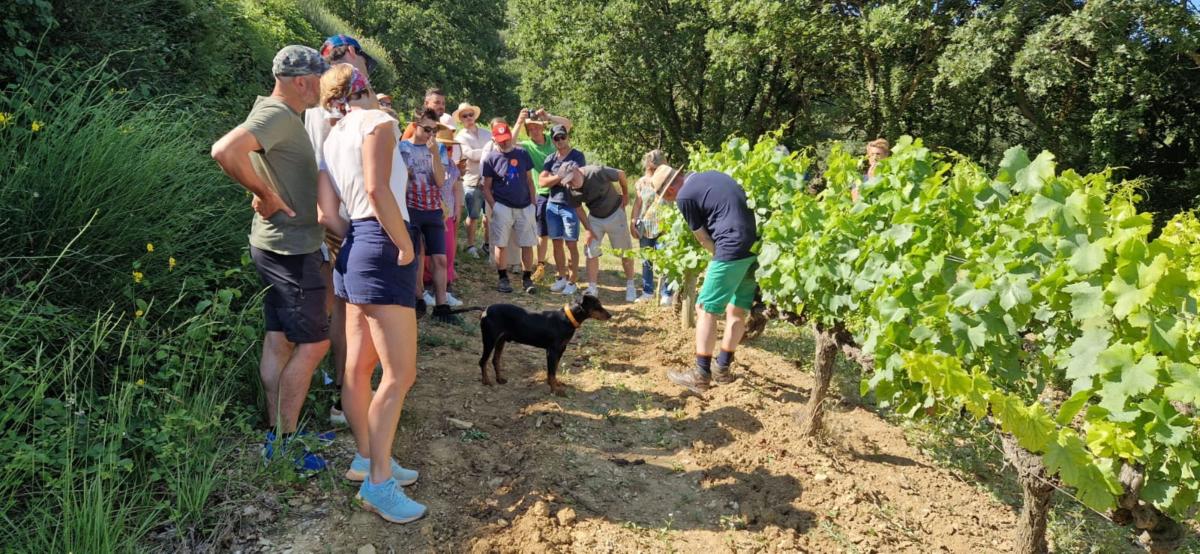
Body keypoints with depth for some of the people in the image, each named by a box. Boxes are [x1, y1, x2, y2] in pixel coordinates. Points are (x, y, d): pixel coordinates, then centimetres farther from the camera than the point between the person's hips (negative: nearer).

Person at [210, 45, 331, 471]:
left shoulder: (277, 112, 13)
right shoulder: (277, 115, -18)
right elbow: (225, 151, -34)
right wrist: (265, 193, -23)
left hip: (278, 245, 10)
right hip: (290, 248, -10)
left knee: (279, 340, 13)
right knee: (313, 344, -3)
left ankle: (279, 432, 23)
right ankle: (283, 442, 5)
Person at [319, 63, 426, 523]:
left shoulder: (333, 137, 18)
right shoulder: (379, 121, -7)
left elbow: (327, 213, 13)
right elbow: (377, 189, -21)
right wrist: (406, 246, -15)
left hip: (356, 247, 10)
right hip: (383, 249, -9)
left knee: (359, 365, 14)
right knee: (399, 374, -7)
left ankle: (365, 459, 25)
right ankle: (378, 482, -2)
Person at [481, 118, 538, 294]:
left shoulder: (522, 154, 4)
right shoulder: (491, 158, -2)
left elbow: (529, 180, 10)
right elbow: (486, 187, 0)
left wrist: (533, 202, 4)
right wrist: (493, 207, -10)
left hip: (524, 207, 2)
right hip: (502, 207, -2)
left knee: (527, 244, 4)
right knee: (501, 244, 3)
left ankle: (527, 278, 15)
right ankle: (503, 278, 17)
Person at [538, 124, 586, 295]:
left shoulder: (577, 156, -1)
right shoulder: (550, 158, 10)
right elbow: (542, 181, 0)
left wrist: (554, 178, -9)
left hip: (570, 205, -4)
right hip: (552, 205, 4)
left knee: (571, 244, -1)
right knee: (557, 243, 9)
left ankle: (572, 281, 5)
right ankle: (561, 277, 20)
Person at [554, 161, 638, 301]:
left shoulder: (598, 172, -31)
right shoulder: (570, 190, -18)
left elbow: (621, 174, -16)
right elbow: (578, 209, -2)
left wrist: (625, 195, -4)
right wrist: (587, 229, -4)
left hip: (615, 214, -3)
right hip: (594, 218, 3)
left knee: (625, 252, 6)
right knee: (591, 251, -3)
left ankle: (630, 286, 21)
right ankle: (592, 289, 7)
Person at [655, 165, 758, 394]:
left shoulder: (684, 196, -2)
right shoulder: (713, 175, 21)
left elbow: (703, 238, 4)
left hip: (733, 249, -8)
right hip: (758, 245, 8)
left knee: (706, 310, 3)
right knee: (737, 310, 16)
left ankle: (701, 375, 5)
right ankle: (723, 368, 26)